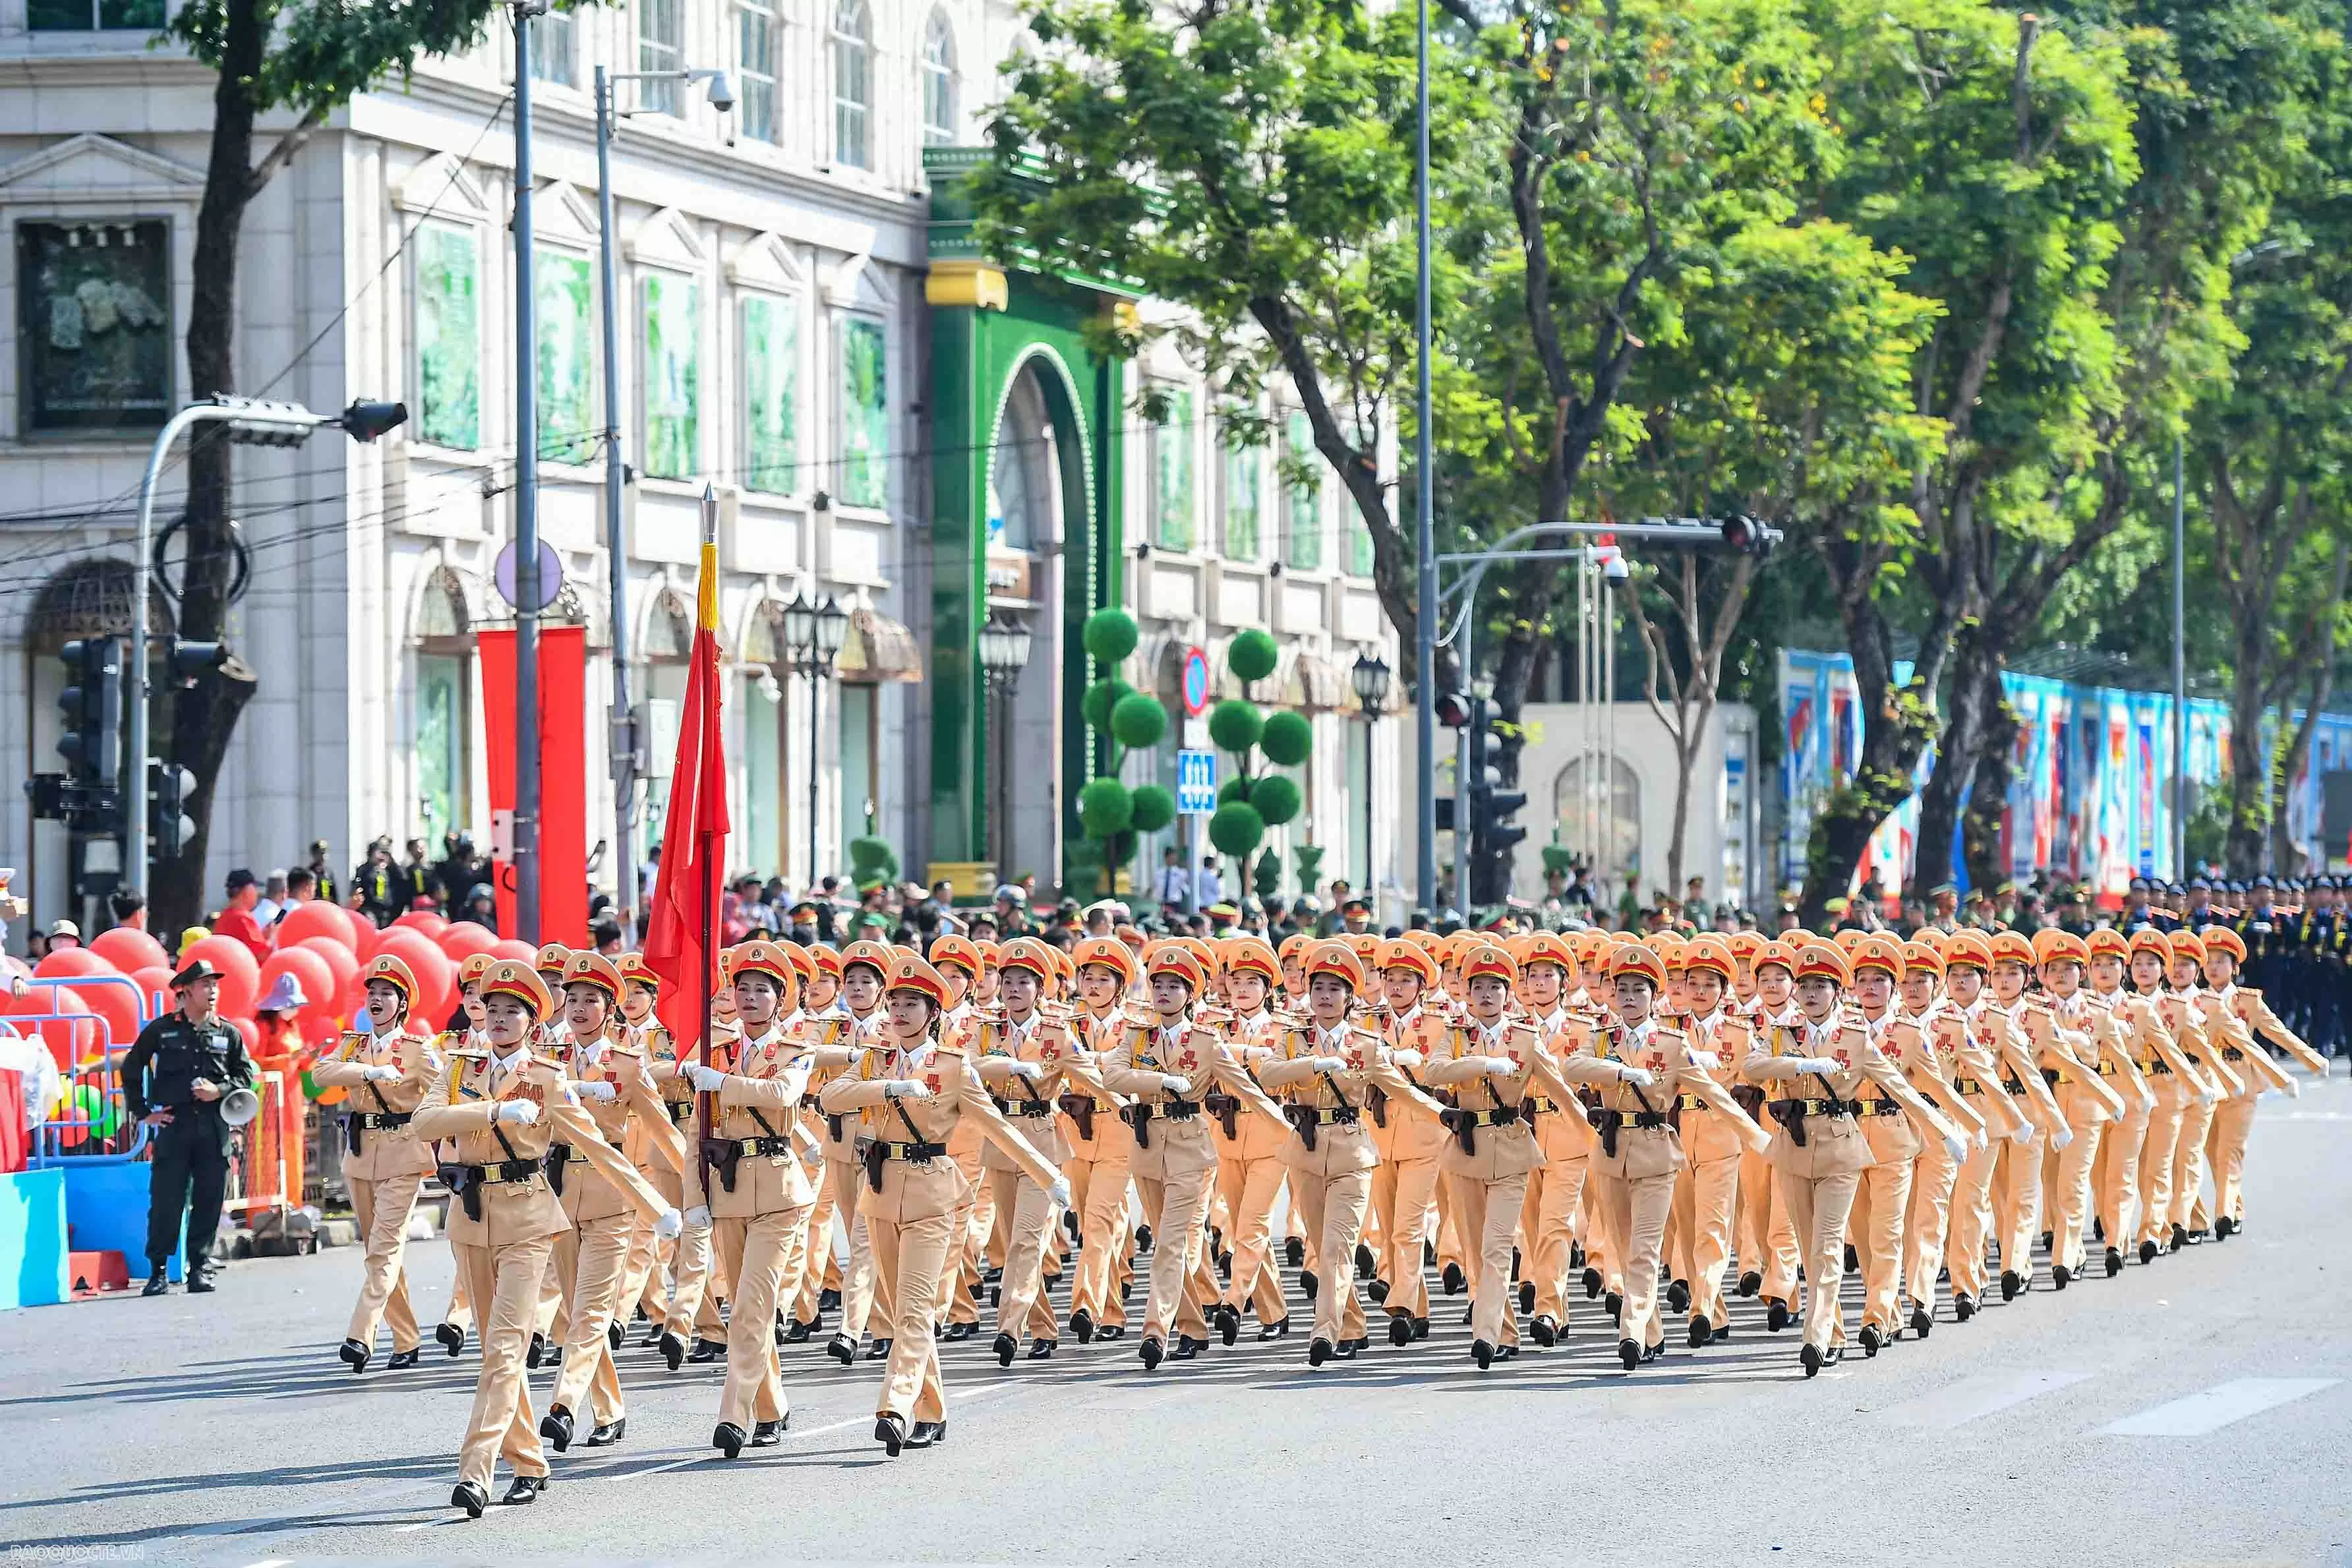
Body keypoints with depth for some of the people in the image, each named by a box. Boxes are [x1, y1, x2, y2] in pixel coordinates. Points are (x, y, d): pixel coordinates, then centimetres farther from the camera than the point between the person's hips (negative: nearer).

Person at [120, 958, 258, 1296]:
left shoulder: (227, 1033, 10)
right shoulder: (162, 1030, 4)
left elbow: (246, 1075, 15)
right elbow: (131, 1068, 12)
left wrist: (220, 1091, -3)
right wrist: (142, 1112, 6)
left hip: (215, 1130, 2)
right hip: (174, 1126, -2)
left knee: (208, 1201, 2)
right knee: (166, 1201, -5)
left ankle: (200, 1268, 10)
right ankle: (158, 1270, 2)